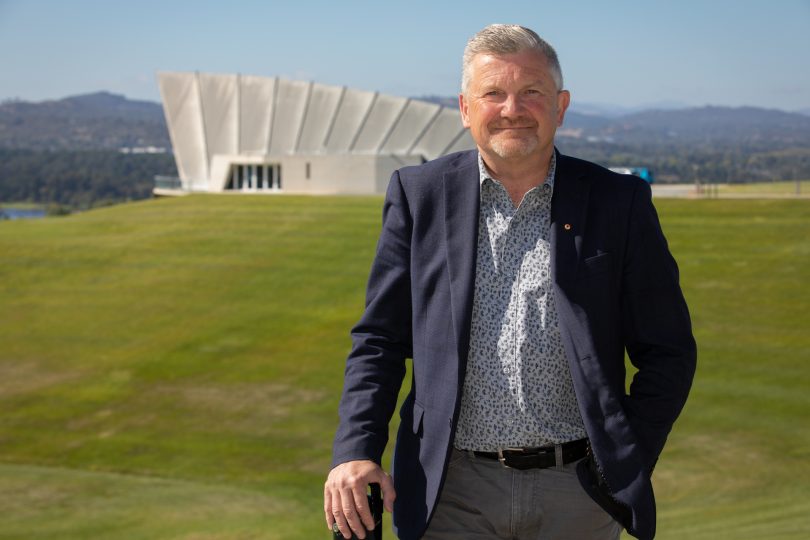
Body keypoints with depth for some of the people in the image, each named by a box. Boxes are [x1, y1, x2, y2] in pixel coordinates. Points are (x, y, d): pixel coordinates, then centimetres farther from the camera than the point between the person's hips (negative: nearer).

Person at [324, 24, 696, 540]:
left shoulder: (618, 202, 2)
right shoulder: (420, 194, 4)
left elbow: (668, 352, 5)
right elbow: (379, 339, 6)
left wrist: (628, 468, -3)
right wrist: (355, 451, -6)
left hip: (578, 495, 0)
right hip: (452, 492, 0)